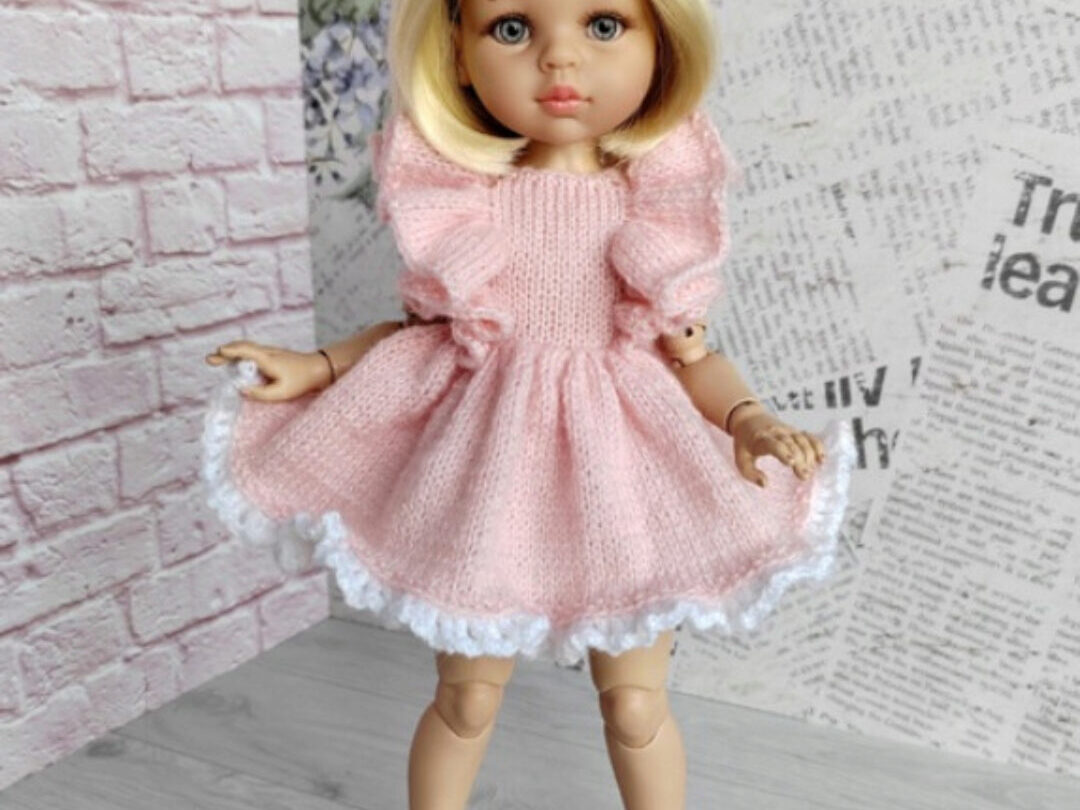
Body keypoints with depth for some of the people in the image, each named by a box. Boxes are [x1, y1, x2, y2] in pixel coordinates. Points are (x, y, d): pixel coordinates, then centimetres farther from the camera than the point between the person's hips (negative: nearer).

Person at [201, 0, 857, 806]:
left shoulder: (658, 202, -6)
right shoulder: (462, 196, -6)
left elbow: (688, 355, -1)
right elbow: (425, 328, 6)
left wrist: (749, 420, -17)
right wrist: (314, 368, -1)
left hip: (616, 479, 0)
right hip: (487, 478, 1)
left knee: (636, 706, 12)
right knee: (466, 695, 15)